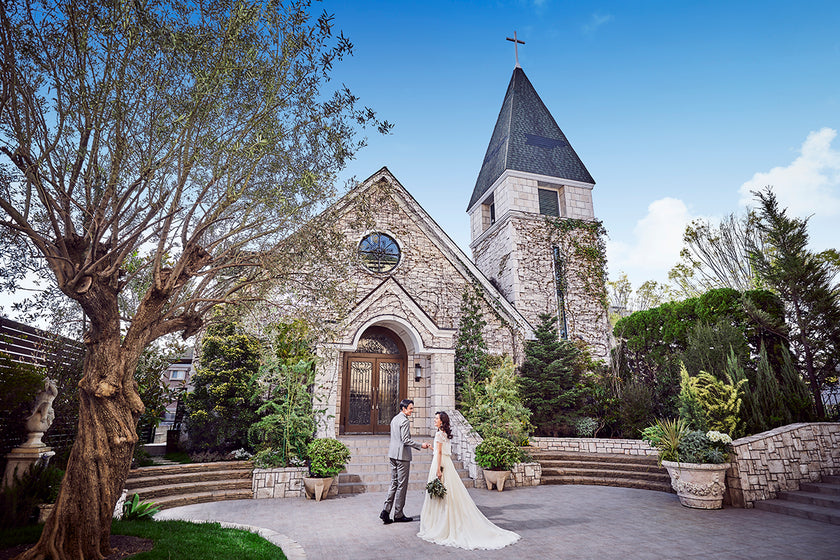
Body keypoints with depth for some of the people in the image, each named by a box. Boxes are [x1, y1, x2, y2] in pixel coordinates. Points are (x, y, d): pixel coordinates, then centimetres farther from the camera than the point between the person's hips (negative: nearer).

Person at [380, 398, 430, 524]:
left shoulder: (394, 419, 14)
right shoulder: (404, 420, -15)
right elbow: (406, 440, -21)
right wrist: (421, 445, -15)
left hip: (393, 455, 9)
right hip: (402, 455, -9)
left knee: (394, 483, 13)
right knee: (402, 485, 1)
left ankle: (386, 510, 7)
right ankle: (398, 515, 8)